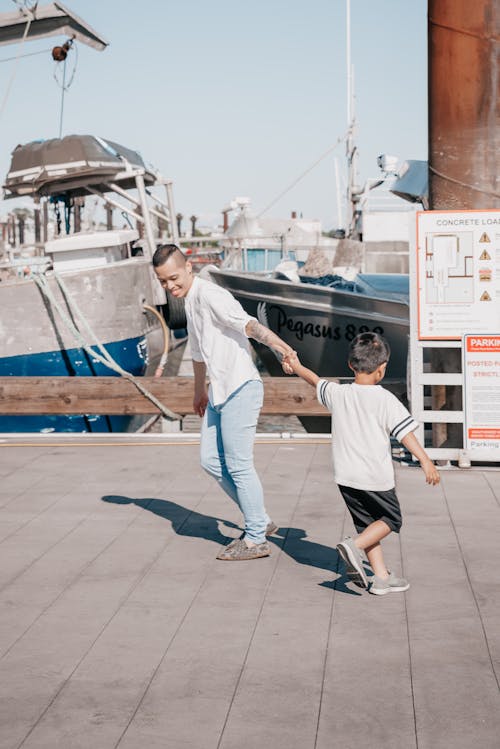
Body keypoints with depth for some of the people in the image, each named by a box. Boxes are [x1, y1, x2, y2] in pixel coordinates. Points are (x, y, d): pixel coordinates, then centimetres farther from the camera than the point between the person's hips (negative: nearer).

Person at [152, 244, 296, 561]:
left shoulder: (209, 295, -15)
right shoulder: (191, 301, 16)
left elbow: (247, 323, -33)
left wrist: (278, 344, -51)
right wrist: (200, 390, 43)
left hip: (240, 389, -10)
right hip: (221, 392, 10)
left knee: (238, 465, -3)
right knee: (211, 460, 13)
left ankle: (256, 539, 10)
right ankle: (260, 520, 23)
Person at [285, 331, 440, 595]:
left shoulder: (338, 393, 1)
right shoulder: (385, 400, -12)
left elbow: (315, 381, 19)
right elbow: (405, 433, -19)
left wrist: (295, 365, 37)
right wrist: (425, 461, -21)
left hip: (345, 475, 5)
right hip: (375, 477, -5)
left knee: (368, 523, 16)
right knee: (391, 519, 13)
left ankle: (381, 577, 12)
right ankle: (355, 546, -9)